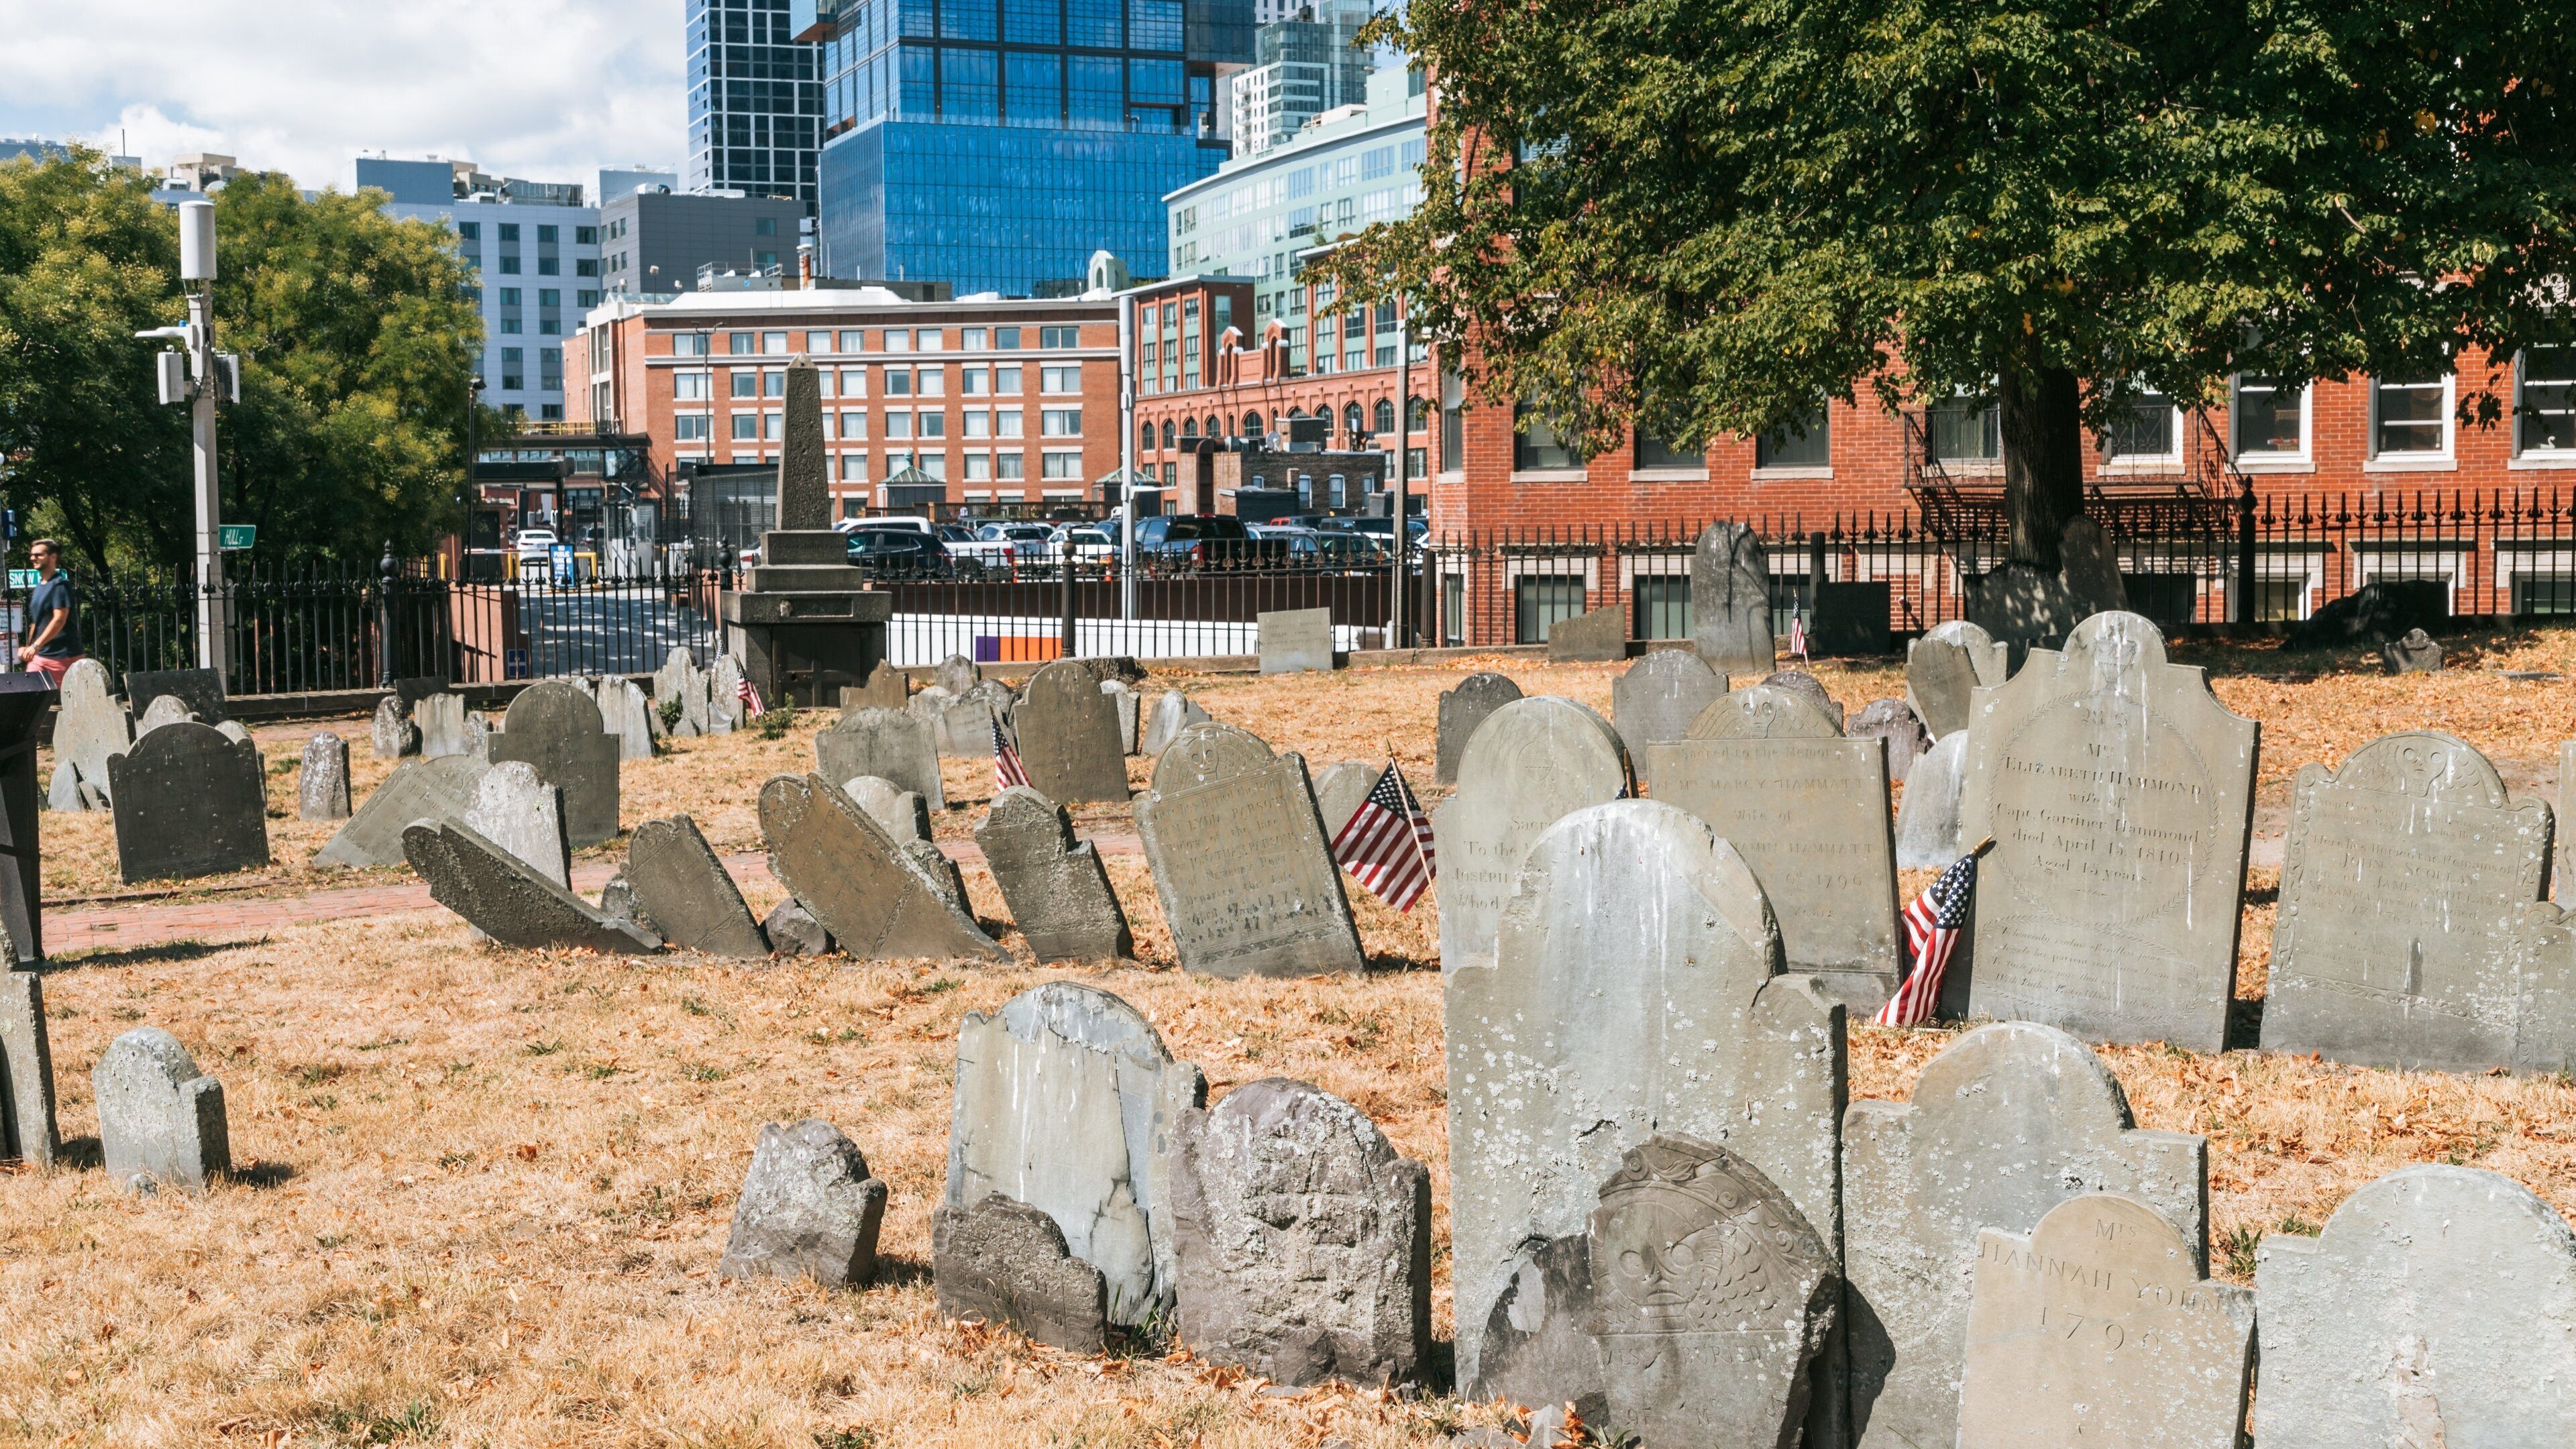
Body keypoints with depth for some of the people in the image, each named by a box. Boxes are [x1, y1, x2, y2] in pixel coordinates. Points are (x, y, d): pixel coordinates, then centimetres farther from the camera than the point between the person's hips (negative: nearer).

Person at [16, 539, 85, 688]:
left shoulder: (60, 585, -11)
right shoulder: (40, 586, 16)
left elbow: (59, 620, -20)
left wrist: (36, 646, -26)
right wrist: (28, 647, 12)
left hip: (62, 655, -8)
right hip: (39, 655, 8)